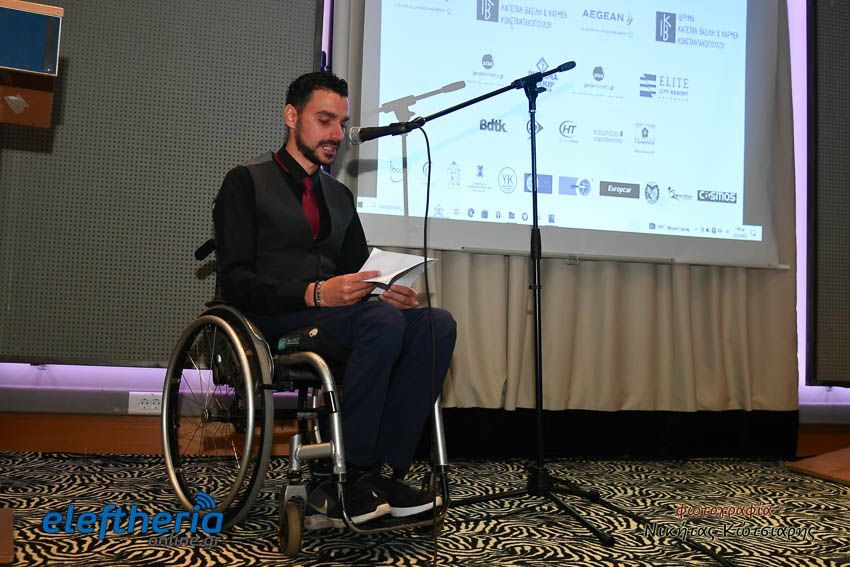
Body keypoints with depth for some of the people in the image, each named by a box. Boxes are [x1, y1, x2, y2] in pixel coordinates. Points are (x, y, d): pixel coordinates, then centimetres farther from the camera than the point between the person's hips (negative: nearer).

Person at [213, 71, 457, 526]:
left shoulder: (340, 196, 25)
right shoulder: (247, 182, 5)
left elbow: (358, 275, 19)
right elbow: (236, 282, -8)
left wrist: (388, 292, -7)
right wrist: (314, 294, -24)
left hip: (336, 316, 6)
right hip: (273, 323, -6)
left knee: (437, 323, -20)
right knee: (384, 322, -32)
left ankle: (380, 472, -23)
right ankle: (342, 480, -24)